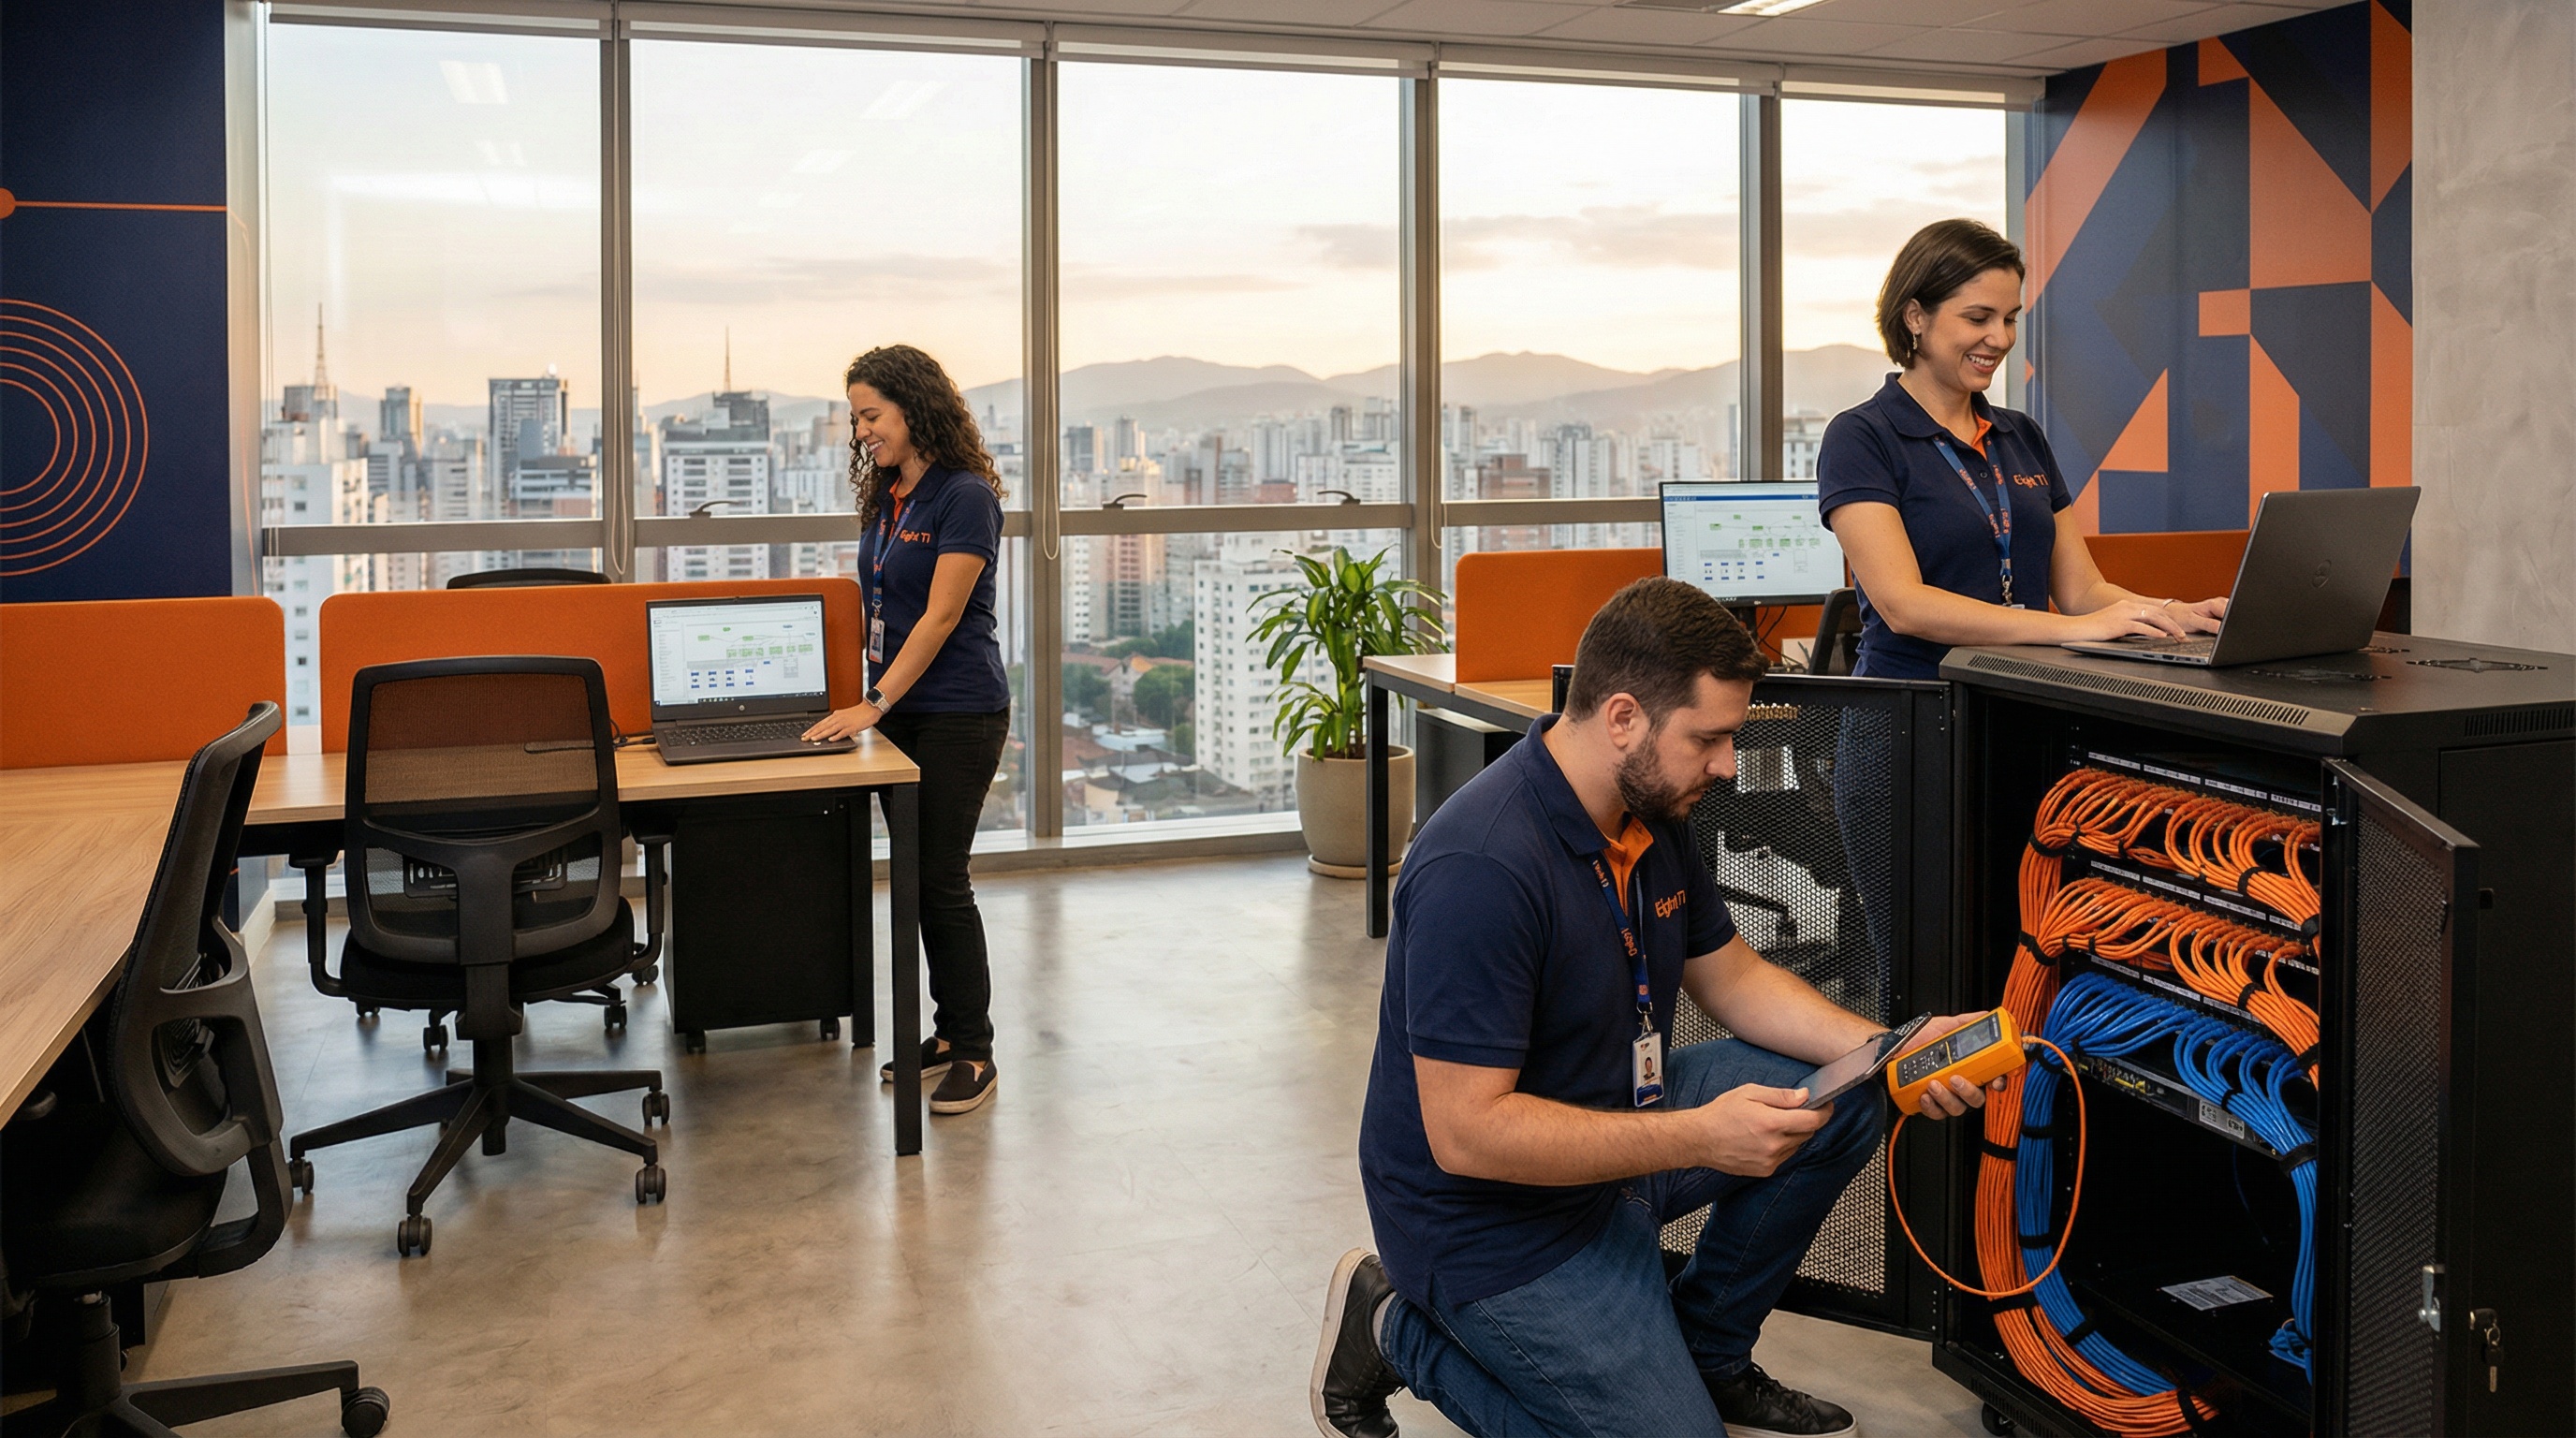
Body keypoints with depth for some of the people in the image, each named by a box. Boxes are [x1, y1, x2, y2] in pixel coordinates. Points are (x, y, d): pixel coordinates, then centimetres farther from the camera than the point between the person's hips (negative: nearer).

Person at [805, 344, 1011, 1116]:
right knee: (919, 876, 11)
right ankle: (949, 1032, 22)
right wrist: (867, 699, 11)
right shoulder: (884, 498, 12)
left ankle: (975, 1052, 4)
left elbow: (941, 617, -18)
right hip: (903, 711, 8)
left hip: (958, 714, -8)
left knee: (942, 878, -6)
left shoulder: (964, 497, -13)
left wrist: (876, 703, -21)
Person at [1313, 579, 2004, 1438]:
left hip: (1609, 1126, 9)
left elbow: (1732, 979, 11)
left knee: (1840, 1105, 1)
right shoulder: (1480, 868, -31)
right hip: (1491, 1215, -9)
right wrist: (1698, 1138, -32)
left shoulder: (1653, 812, -1)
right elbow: (1466, 1133, -31)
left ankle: (1706, 1357, 17)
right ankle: (1399, 1330, 6)